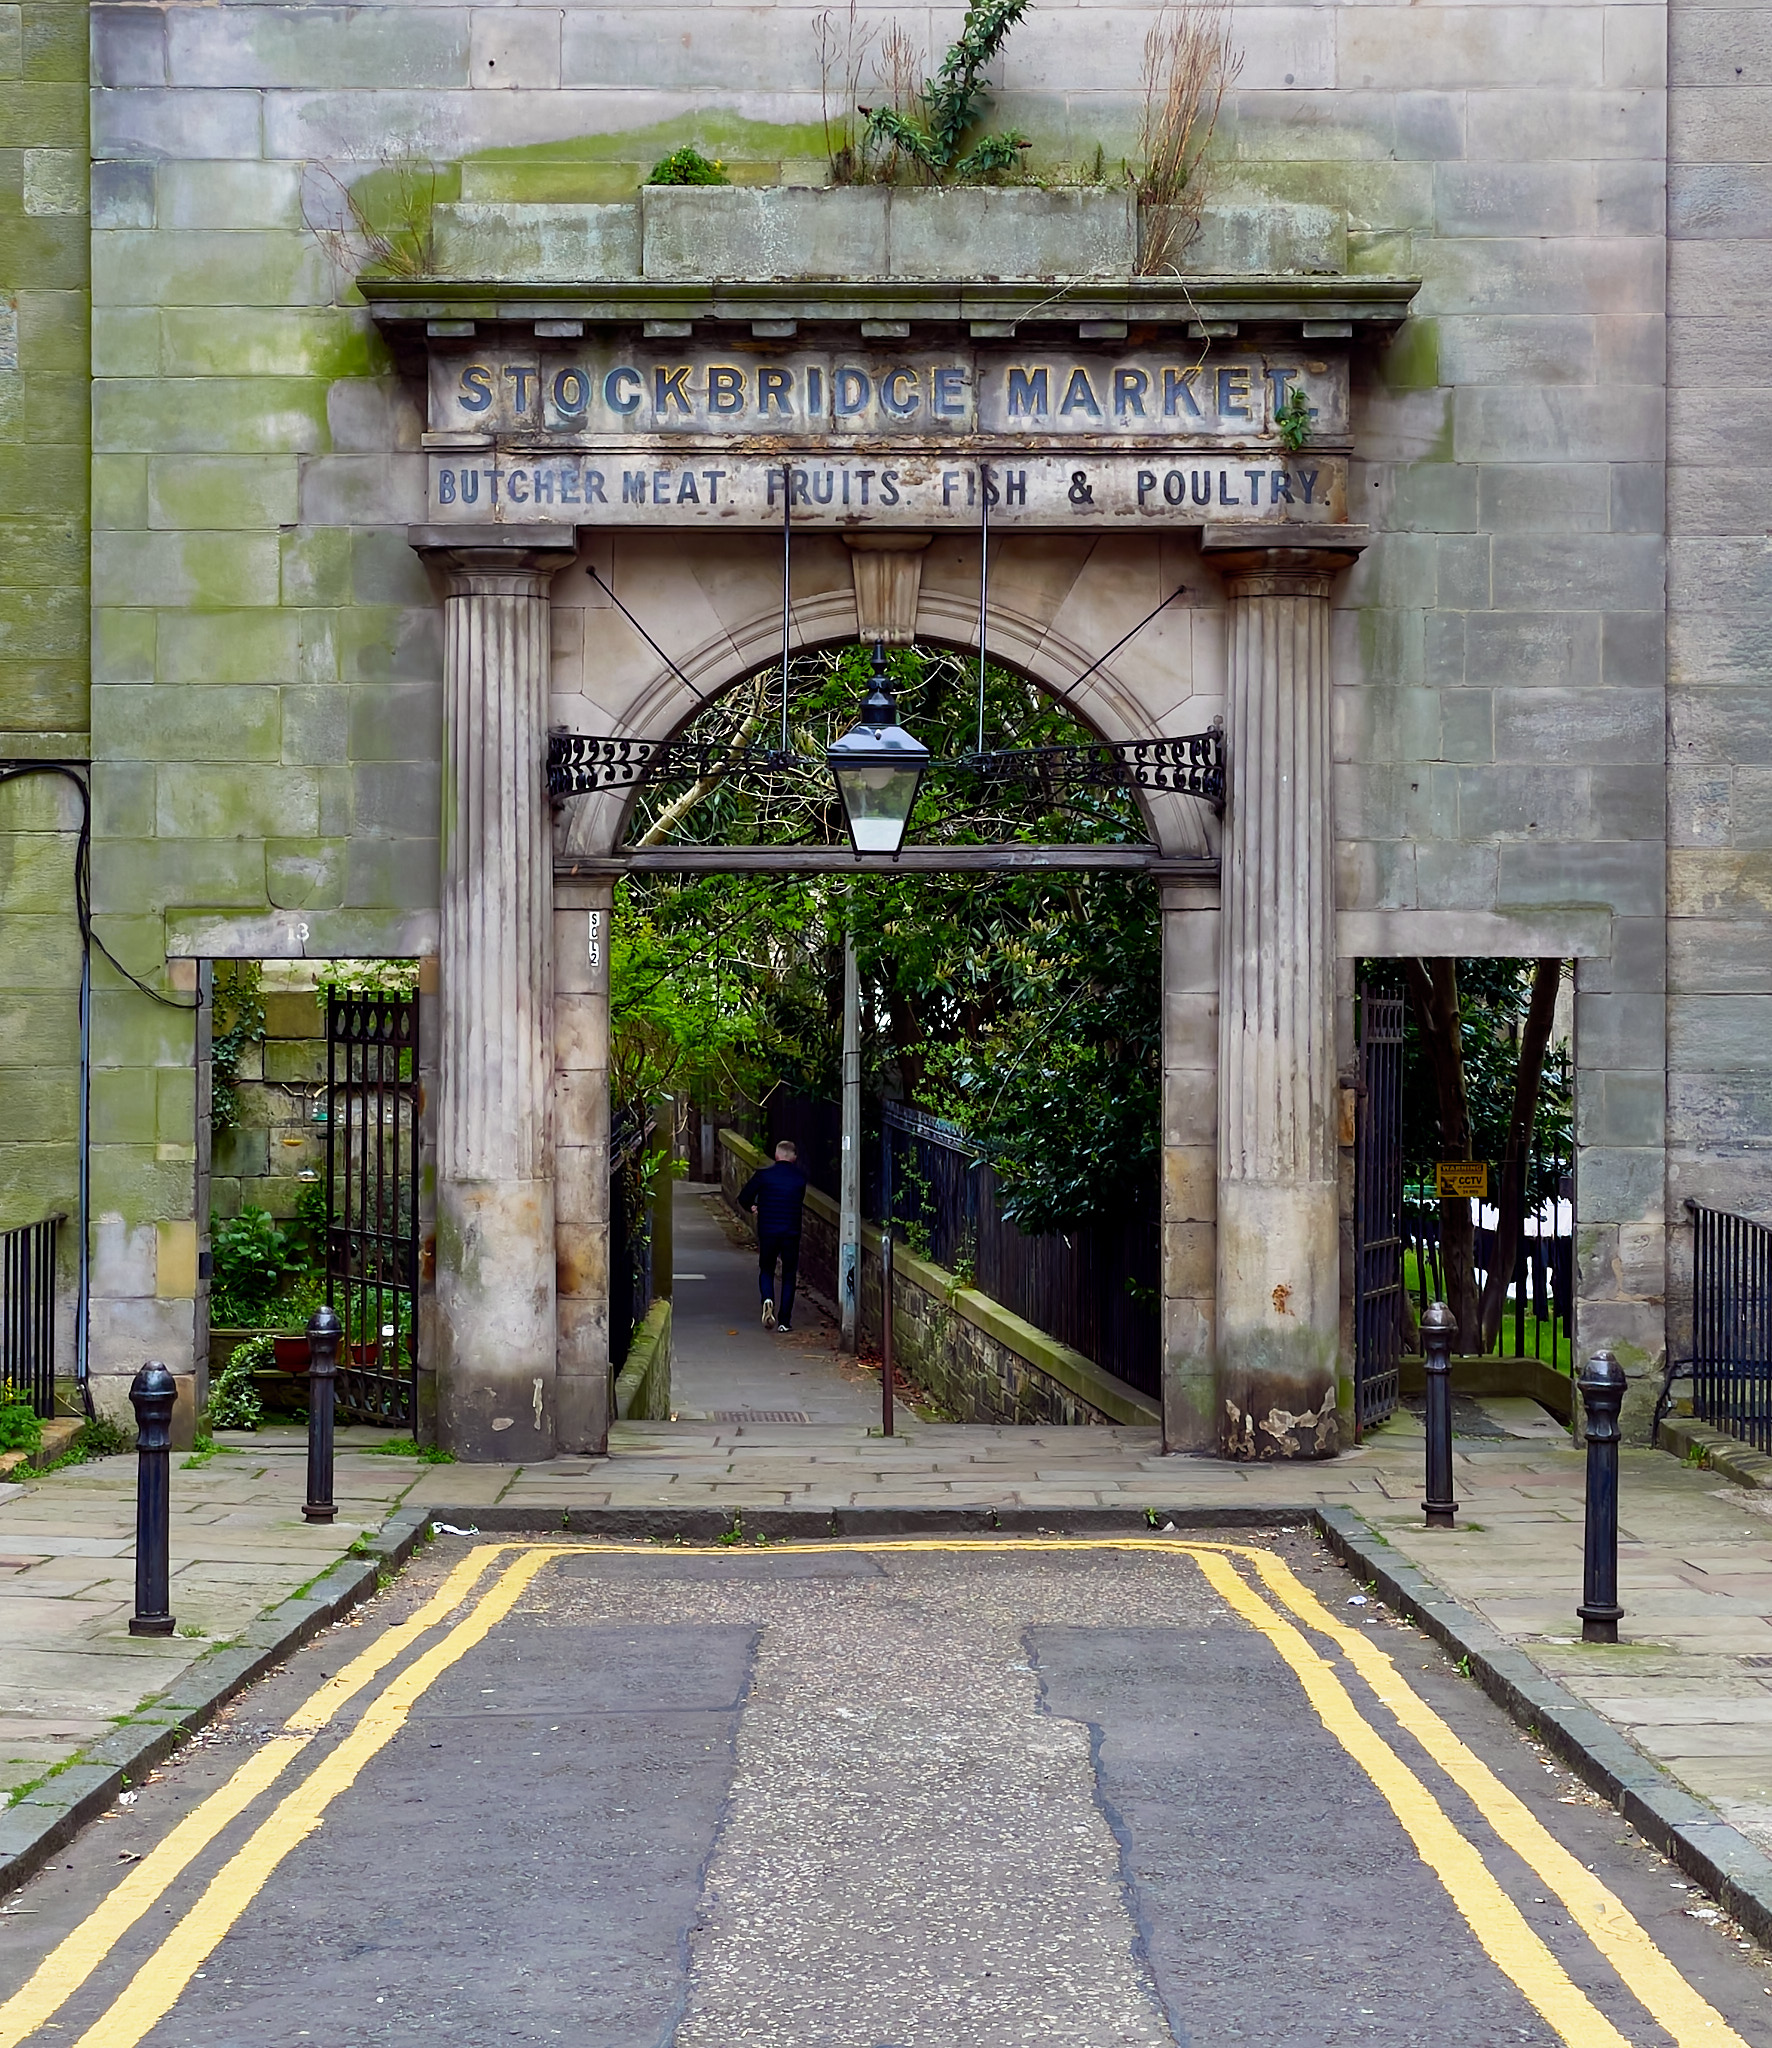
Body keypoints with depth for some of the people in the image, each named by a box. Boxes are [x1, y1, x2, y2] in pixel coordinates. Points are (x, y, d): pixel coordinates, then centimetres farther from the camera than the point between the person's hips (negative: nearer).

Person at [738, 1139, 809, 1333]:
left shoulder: (763, 1175, -6)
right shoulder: (801, 1176, -1)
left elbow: (744, 1198, -1)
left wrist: (752, 1207, 19)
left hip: (767, 1231, -1)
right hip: (792, 1233, 1)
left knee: (766, 1270, 16)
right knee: (789, 1275, 11)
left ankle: (768, 1300, -14)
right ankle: (784, 1321, 6)